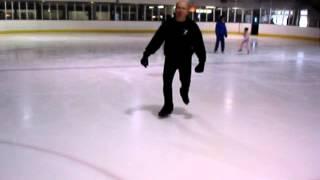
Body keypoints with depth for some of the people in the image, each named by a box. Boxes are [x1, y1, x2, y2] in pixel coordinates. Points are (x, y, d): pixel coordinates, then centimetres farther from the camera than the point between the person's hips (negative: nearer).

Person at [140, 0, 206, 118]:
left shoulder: (192, 26, -15)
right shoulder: (168, 24, -10)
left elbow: (199, 44, -17)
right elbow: (156, 40, -10)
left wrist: (202, 61, -26)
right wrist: (146, 54, -15)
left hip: (185, 59, -1)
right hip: (170, 58, 1)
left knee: (185, 81, 4)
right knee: (167, 82, 0)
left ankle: (184, 92, 43)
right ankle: (168, 106, 18)